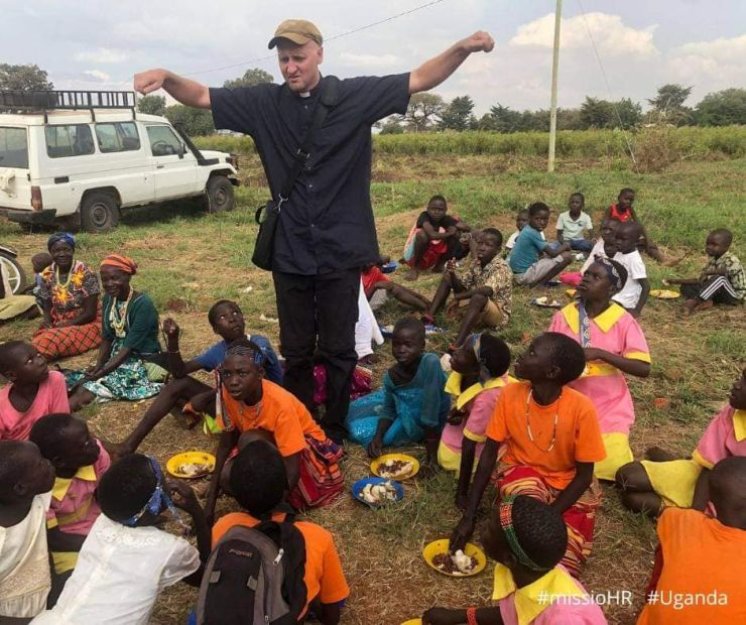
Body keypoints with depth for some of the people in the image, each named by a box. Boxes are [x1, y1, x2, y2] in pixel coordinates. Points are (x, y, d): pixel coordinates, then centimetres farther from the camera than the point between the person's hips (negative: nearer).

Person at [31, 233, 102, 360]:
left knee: (50, 341, -31)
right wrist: (48, 324, -15)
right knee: (42, 339, -29)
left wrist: (64, 325, -22)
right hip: (57, 325, 5)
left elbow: (90, 313, -14)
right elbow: (47, 309, 8)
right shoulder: (47, 275, 1)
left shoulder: (86, 274, -14)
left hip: (86, 325, -5)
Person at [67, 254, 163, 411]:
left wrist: (98, 375, -25)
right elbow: (107, 338, 9)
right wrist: (98, 365, -9)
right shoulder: (108, 299, 4)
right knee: (73, 381, -14)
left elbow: (129, 348, -23)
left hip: (142, 364, -8)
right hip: (116, 360, 8)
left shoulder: (142, 305, -20)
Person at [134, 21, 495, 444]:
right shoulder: (264, 103, 2)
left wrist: (463, 49, -20)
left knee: (338, 349, 9)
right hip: (289, 251, 2)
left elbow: (420, 80, -5)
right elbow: (201, 96, 2)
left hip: (340, 250, -2)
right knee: (296, 349, 13)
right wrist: (167, 77, -18)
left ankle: (335, 430, 27)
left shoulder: (355, 95, -2)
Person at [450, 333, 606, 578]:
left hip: (568, 484, -1)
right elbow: (488, 455, -9)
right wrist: (469, 516, -13)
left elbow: (584, 475, -14)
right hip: (521, 472, 1)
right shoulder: (510, 395, -18)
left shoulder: (581, 409, -25)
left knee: (560, 563, -23)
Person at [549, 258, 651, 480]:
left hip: (609, 409, -1)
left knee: (610, 468, -16)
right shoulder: (563, 316, -3)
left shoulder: (623, 321, -9)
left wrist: (600, 354, -24)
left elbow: (643, 369, -14)